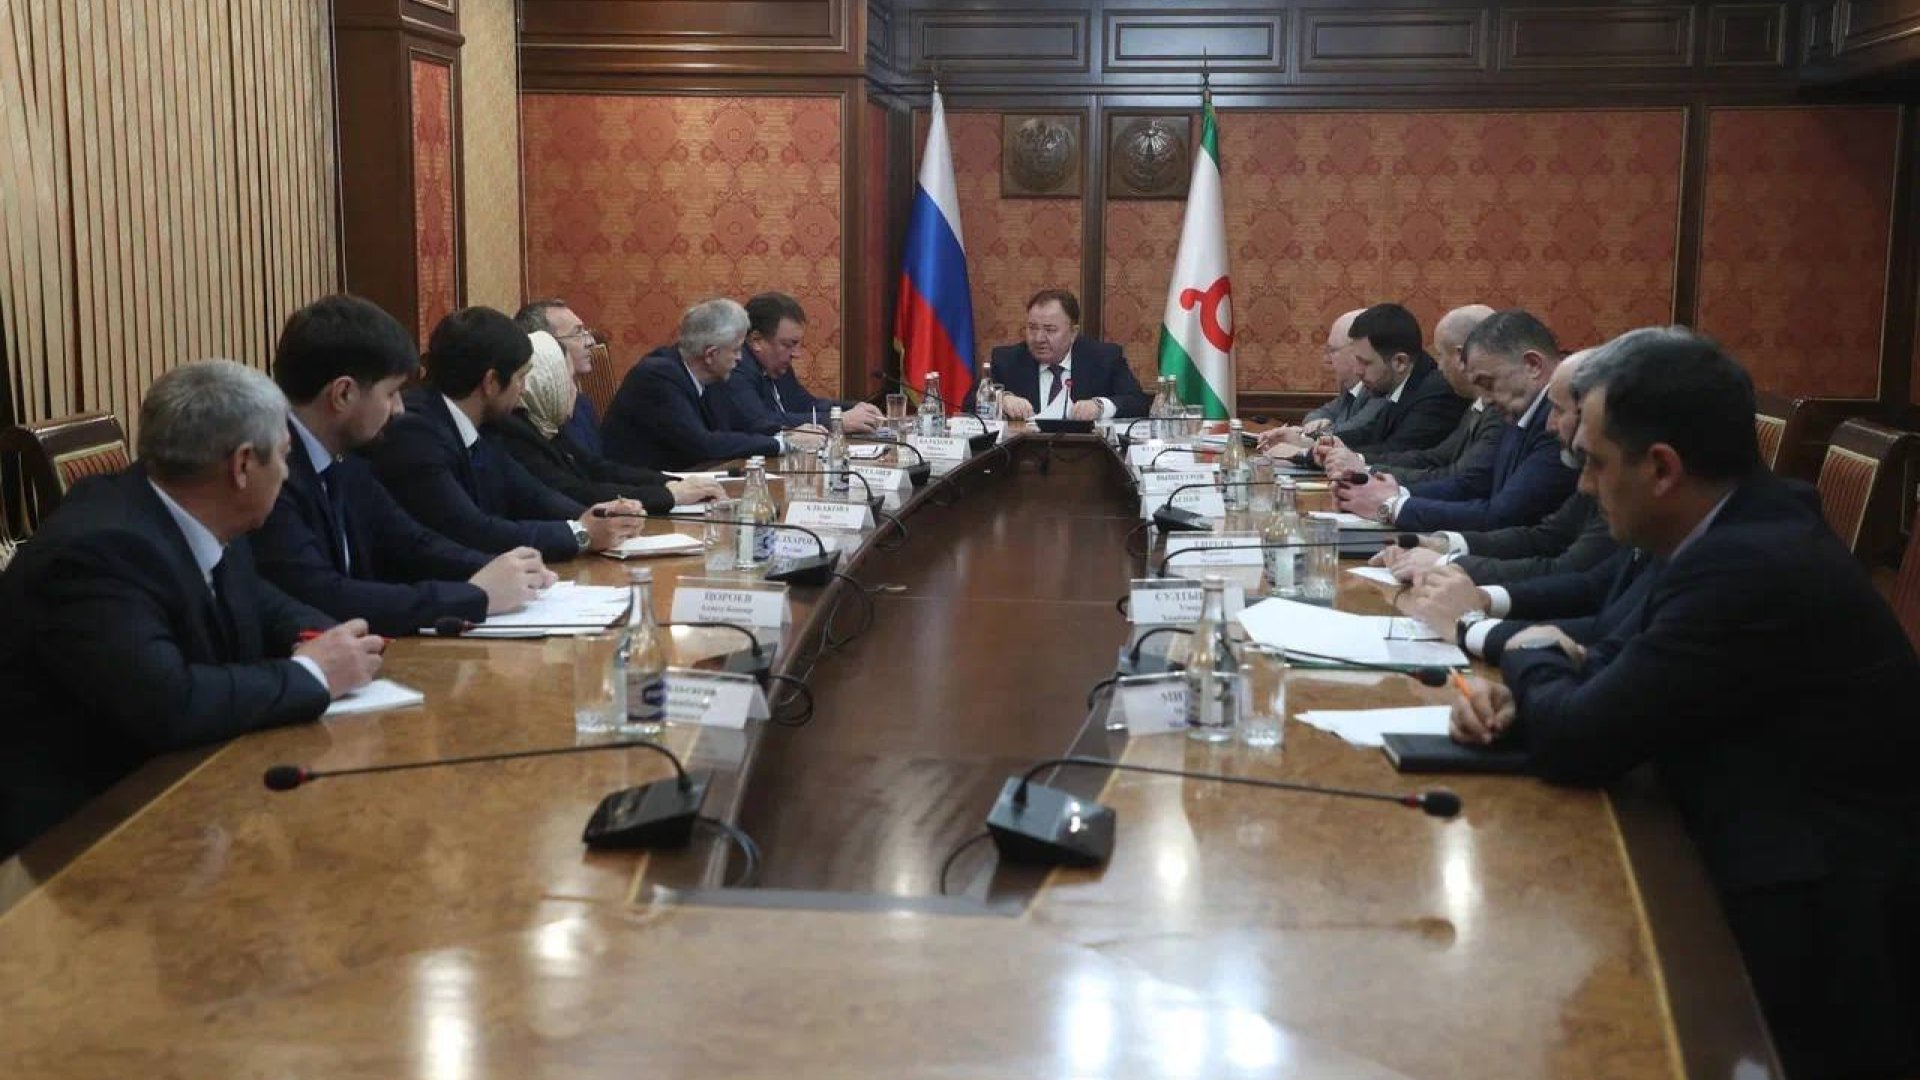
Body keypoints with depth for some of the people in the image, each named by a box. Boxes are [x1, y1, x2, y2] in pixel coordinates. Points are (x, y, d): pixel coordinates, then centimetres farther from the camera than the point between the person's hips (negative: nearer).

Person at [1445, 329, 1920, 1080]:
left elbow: (1576, 742, -23)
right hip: (1780, 871, 8)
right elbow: (1620, 656, 13)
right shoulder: (1738, 530, 3)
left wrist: (1533, 659, -2)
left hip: (1818, 926, -8)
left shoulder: (1750, 567, -27)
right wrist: (1517, 700, -6)